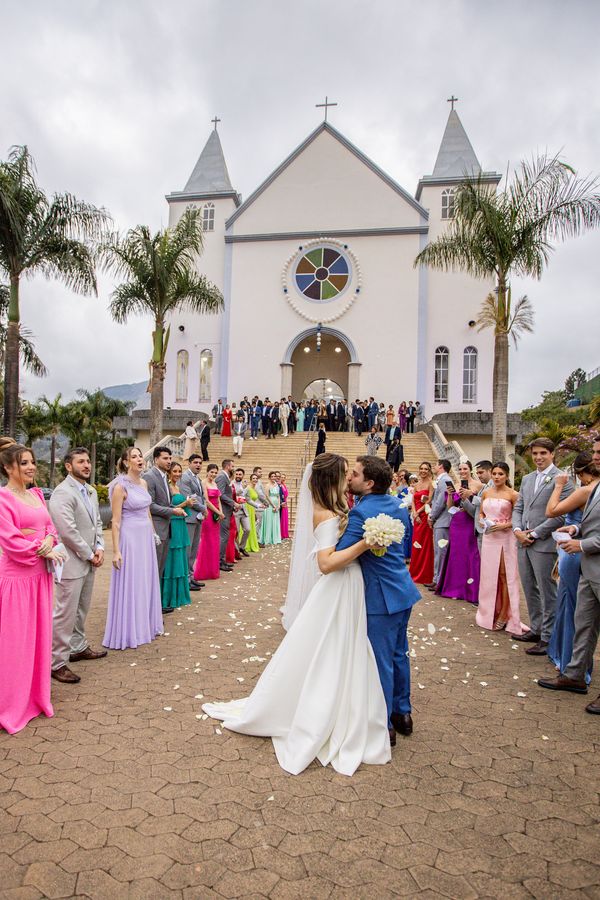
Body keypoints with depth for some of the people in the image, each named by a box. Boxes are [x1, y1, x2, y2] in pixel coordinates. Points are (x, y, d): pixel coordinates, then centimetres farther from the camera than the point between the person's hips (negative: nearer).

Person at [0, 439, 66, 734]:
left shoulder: (36, 494, 10)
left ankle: (35, 696, 32)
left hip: (41, 574, 7)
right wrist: (45, 552, -10)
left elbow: (50, 526, 11)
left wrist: (49, 540, -11)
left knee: (39, 636, 16)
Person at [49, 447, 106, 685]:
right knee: (65, 614, -1)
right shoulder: (62, 493, -17)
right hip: (72, 563, -9)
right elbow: (68, 531, -22)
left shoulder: (90, 491, 11)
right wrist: (89, 555, -14)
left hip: (89, 562, 9)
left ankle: (78, 647, 36)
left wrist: (99, 548, 1)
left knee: (81, 610, 20)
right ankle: (57, 662, 10)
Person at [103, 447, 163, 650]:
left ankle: (144, 625, 29)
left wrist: (153, 534, 16)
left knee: (145, 582, 15)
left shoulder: (144, 483, 7)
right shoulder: (121, 486, -14)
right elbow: (116, 521, -14)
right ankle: (127, 632, 15)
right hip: (129, 538, -7)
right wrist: (116, 551, -17)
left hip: (146, 537, 7)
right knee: (129, 584, 2)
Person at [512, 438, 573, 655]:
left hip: (544, 544, -7)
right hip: (524, 542, 7)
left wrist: (534, 534, -13)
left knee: (547, 593, 1)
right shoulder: (527, 479, 15)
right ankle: (536, 630, 30)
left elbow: (560, 515, -15)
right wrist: (517, 530, -2)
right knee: (530, 590, 16)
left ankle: (548, 638, 11)